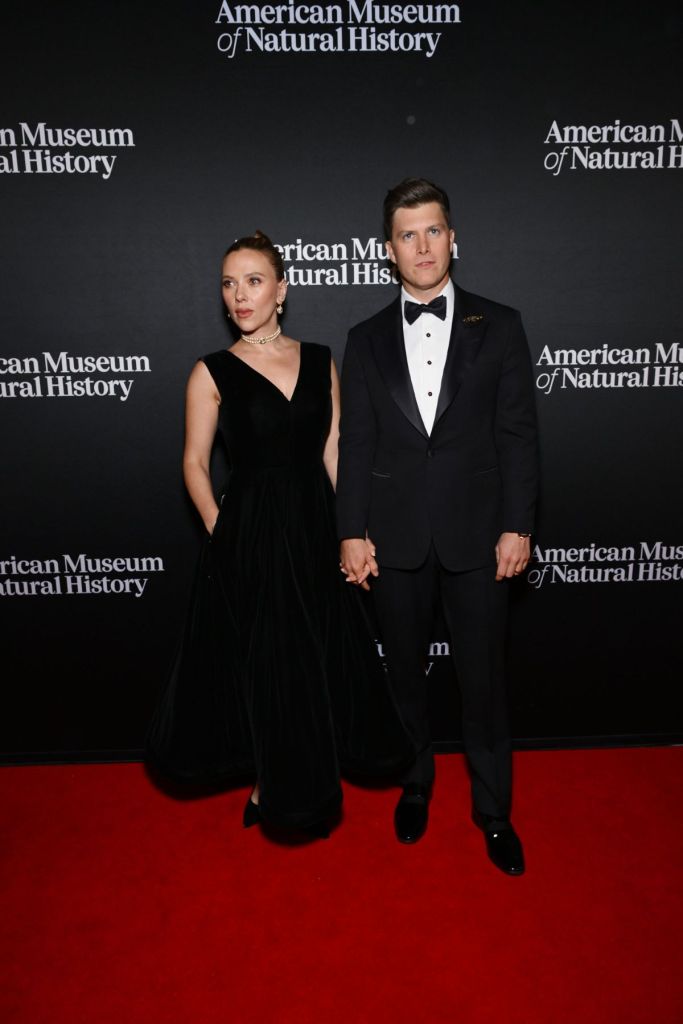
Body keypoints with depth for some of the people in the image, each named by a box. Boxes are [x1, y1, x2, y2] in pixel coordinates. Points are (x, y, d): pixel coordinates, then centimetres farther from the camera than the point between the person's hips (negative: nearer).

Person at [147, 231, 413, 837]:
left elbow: (334, 453, 3)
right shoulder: (213, 373, -3)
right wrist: (221, 531, -10)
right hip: (249, 536, -3)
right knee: (264, 665, 9)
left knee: (323, 661, 13)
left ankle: (310, 783, 39)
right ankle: (272, 787, 36)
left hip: (315, 531, 3)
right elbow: (196, 463, -1)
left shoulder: (320, 362, 4)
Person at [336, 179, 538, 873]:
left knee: (482, 679, 9)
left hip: (475, 533, -1)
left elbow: (518, 433, -1)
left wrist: (517, 526, -7)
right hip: (394, 536, 2)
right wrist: (352, 533, -3)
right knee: (405, 672, 16)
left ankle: (493, 809, 30)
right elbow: (355, 443, 3)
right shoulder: (367, 340, 6)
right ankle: (415, 784, 39)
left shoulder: (498, 326, 2)